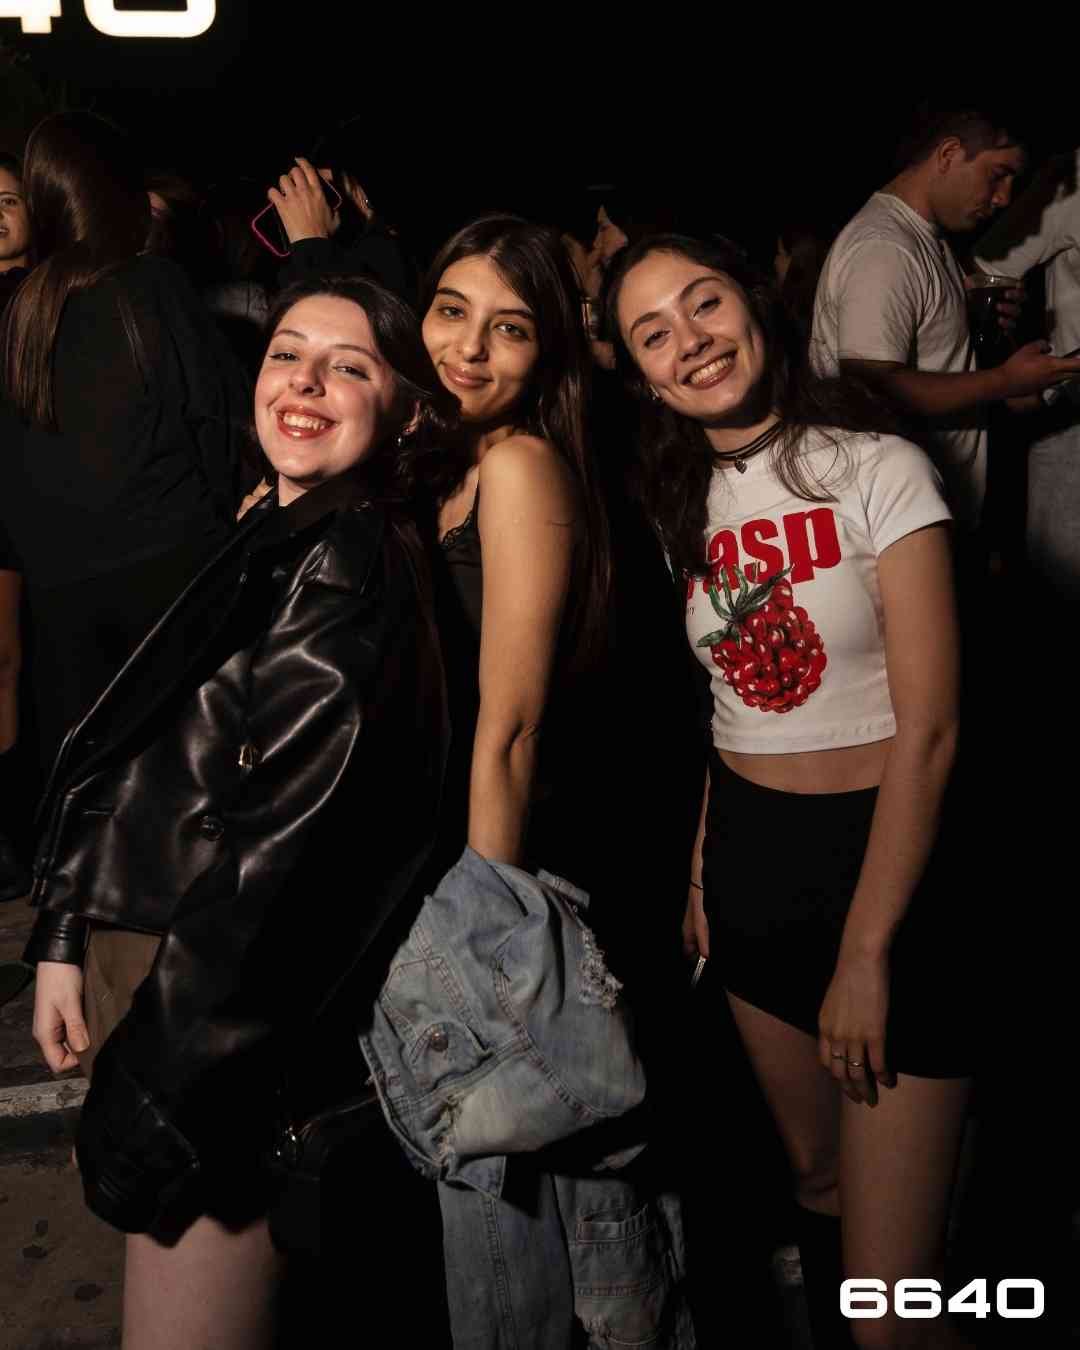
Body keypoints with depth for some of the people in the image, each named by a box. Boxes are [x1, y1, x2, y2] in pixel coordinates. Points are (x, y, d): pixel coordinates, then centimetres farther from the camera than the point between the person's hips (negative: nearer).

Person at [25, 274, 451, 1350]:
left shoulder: (353, 566, -16)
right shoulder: (265, 543, 11)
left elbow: (278, 849, -21)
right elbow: (114, 758, 13)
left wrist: (147, 1097, -17)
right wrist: (63, 937, 8)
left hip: (230, 1026, -8)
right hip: (142, 954, 8)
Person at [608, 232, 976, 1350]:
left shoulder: (874, 469, -11)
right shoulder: (690, 503, 7)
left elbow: (927, 730, -14)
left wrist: (868, 951, -14)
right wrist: (702, 864, 5)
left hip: (882, 853, -5)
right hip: (747, 858, 6)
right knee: (813, 1175, 21)